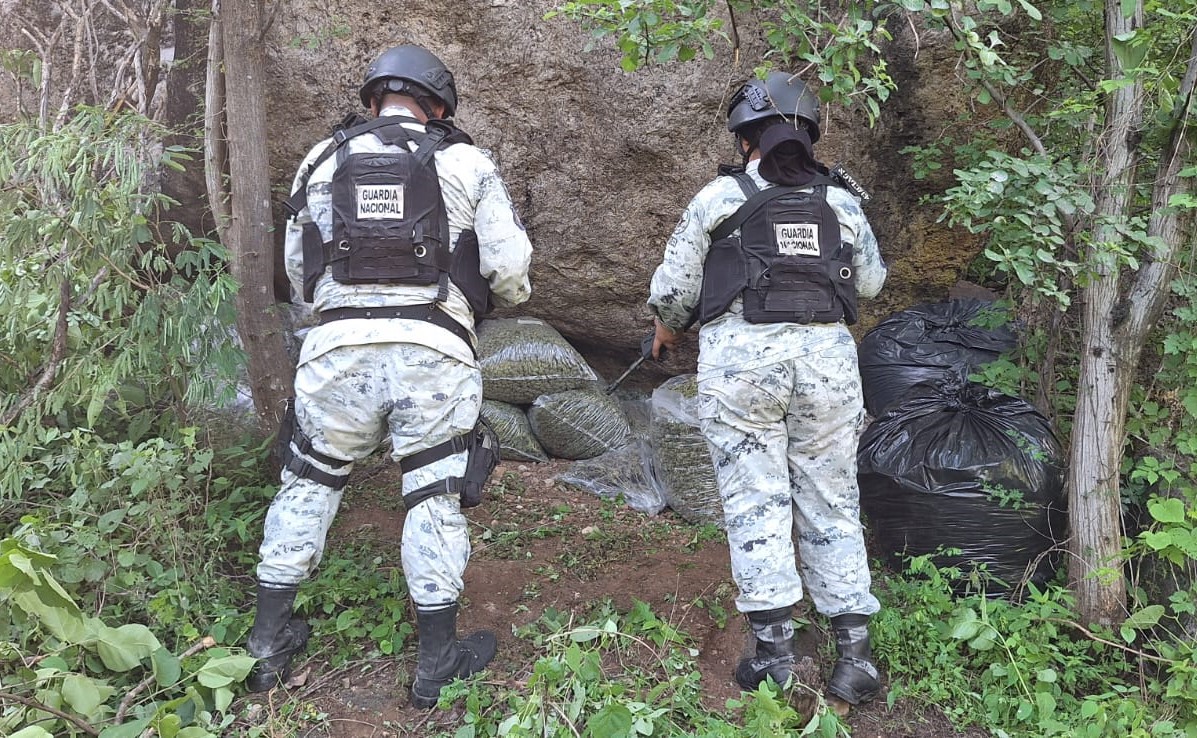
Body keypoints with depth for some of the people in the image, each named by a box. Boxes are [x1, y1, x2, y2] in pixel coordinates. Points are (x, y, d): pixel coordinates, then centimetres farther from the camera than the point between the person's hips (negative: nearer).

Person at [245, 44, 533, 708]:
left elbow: (298, 269, 15)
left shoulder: (324, 159, 11)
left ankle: (268, 641, 27)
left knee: (310, 481, 19)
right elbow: (509, 268, 1)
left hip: (337, 347, 2)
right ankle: (437, 660, 20)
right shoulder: (466, 163, 5)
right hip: (433, 354, -2)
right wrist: (507, 294, 24)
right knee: (435, 496, 10)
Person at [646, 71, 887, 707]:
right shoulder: (840, 201, 11)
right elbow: (871, 281, 23)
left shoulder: (720, 196, 2)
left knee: (755, 502, 3)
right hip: (827, 355, 3)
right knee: (831, 504, 9)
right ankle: (854, 652, 12)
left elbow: (672, 286, 5)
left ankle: (773, 652, 4)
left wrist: (667, 329, 24)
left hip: (741, 355, -3)